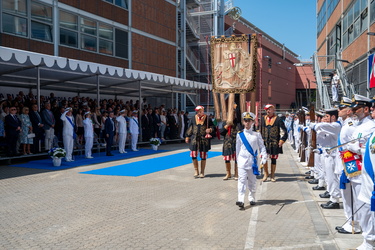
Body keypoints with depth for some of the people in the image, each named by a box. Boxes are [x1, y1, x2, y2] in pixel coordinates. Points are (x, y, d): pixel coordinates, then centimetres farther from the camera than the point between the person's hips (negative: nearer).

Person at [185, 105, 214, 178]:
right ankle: (196, 171, 16)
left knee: (203, 157, 5)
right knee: (193, 156, -3)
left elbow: (212, 127, 6)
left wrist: (210, 130, -16)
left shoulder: (207, 119, 0)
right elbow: (190, 128, 15)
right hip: (194, 139, 2)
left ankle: (202, 172, 18)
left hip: (204, 139, -2)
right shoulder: (194, 119, 9)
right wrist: (187, 137, 13)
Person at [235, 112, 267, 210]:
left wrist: (264, 157, -9)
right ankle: (241, 200, -14)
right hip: (242, 161, -1)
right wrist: (238, 159, 15)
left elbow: (261, 146, 4)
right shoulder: (240, 134, 3)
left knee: (252, 181, 12)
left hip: (252, 161, 1)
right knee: (242, 180, -9)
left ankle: (252, 198, 28)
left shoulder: (257, 134, 2)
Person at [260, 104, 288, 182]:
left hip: (274, 143, -2)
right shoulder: (263, 119, 10)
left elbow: (283, 132, 1)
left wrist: (281, 142, -6)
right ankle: (265, 174, 12)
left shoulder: (278, 120, 0)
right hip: (264, 143, 2)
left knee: (273, 159, 5)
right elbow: (260, 131, 18)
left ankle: (272, 176, 17)